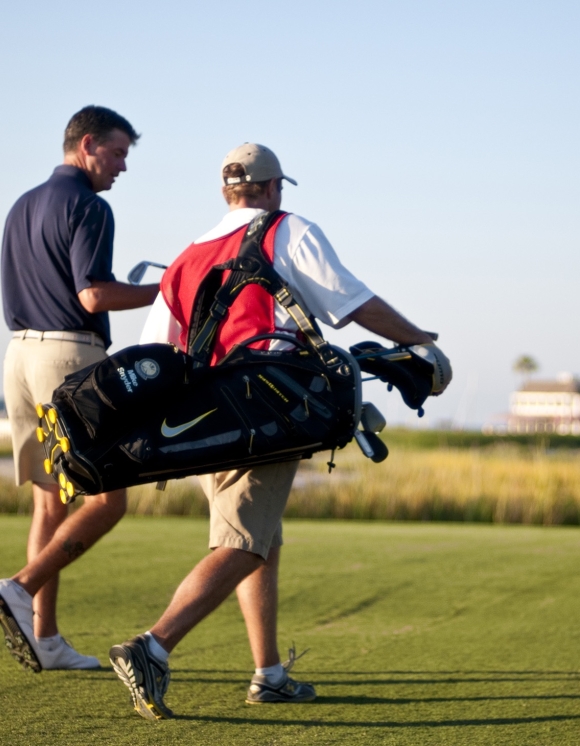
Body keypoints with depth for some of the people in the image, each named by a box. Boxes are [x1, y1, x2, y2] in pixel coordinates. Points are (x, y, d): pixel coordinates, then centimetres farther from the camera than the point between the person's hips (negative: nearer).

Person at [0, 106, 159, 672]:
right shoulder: (87, 206, -9)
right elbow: (94, 296, -19)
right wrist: (164, 290, -8)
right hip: (71, 356, -9)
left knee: (50, 501, 10)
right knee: (105, 500, -4)